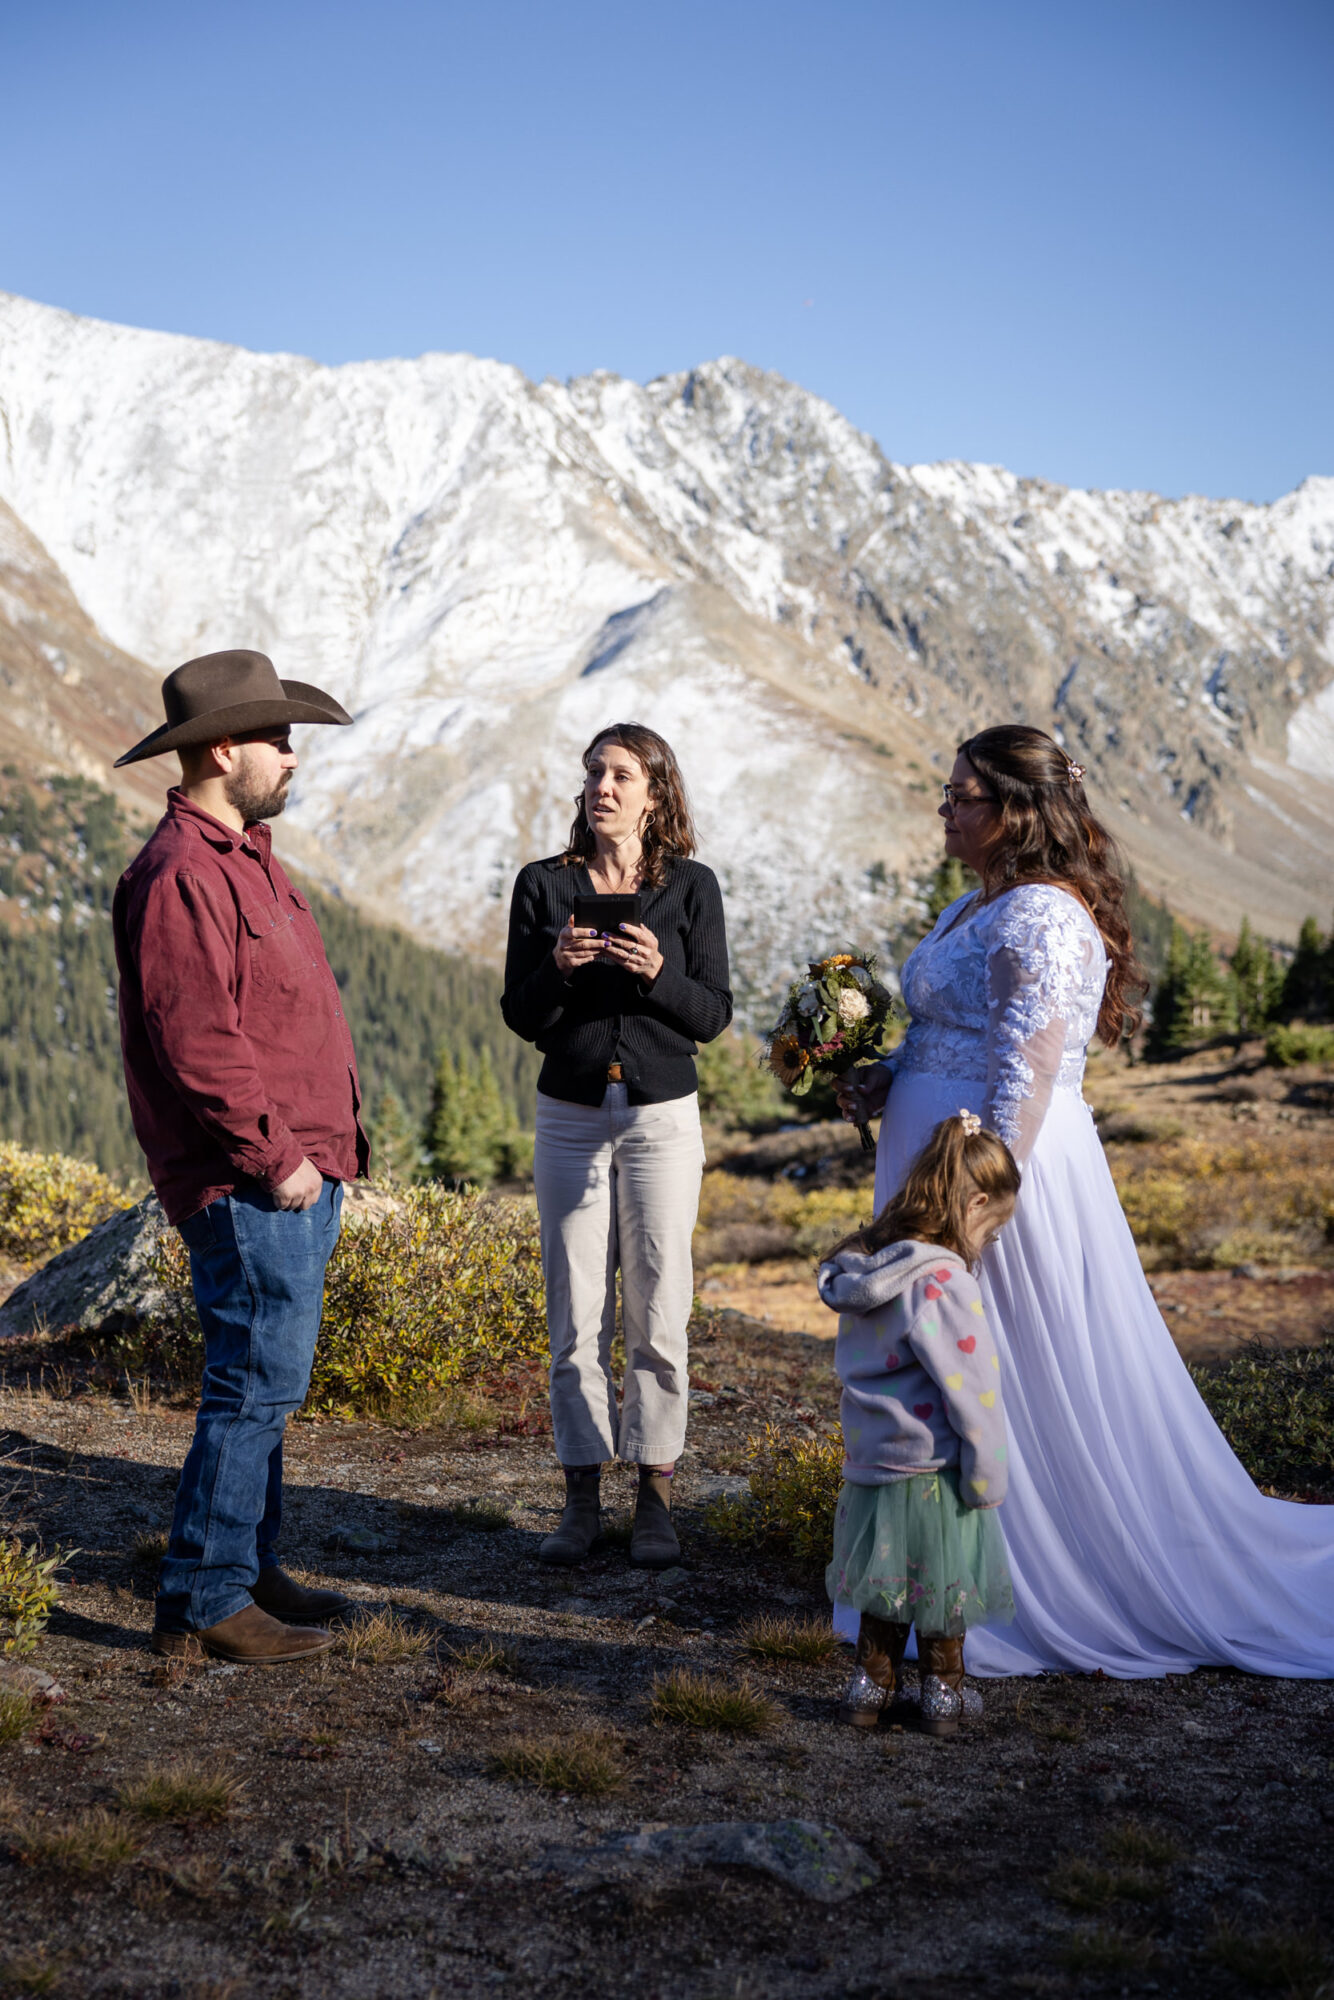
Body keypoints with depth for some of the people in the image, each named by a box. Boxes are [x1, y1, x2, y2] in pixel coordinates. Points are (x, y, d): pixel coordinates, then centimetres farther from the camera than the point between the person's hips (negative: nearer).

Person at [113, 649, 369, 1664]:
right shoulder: (181, 874, -16)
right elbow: (196, 1039, -23)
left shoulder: (243, 856, 18)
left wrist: (327, 1140, 18)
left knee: (263, 1380, 16)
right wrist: (272, 1157, -18)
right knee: (257, 1382, -6)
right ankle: (201, 1601, 2)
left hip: (299, 1172, 10)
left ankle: (252, 1570, 27)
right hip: (252, 1187, -10)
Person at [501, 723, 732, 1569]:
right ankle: (583, 1499, 15)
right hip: (571, 1116, 1)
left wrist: (658, 974, -20)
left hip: (662, 1117, -1)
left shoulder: (691, 886, 0)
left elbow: (714, 1016, -2)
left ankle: (656, 1500, 13)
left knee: (657, 1314, 2)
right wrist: (557, 967, -19)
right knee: (575, 1317, 5)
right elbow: (521, 1016, 0)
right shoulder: (543, 886, 2)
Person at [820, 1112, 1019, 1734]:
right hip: (933, 1474, -7)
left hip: (870, 1461, 7)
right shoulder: (941, 1282, -22)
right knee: (943, 1586, 12)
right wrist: (986, 1482, -11)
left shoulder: (865, 1269, 3)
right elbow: (971, 1394, -19)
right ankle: (942, 1693, 25)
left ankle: (871, 1685, 28)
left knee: (886, 1584, 20)